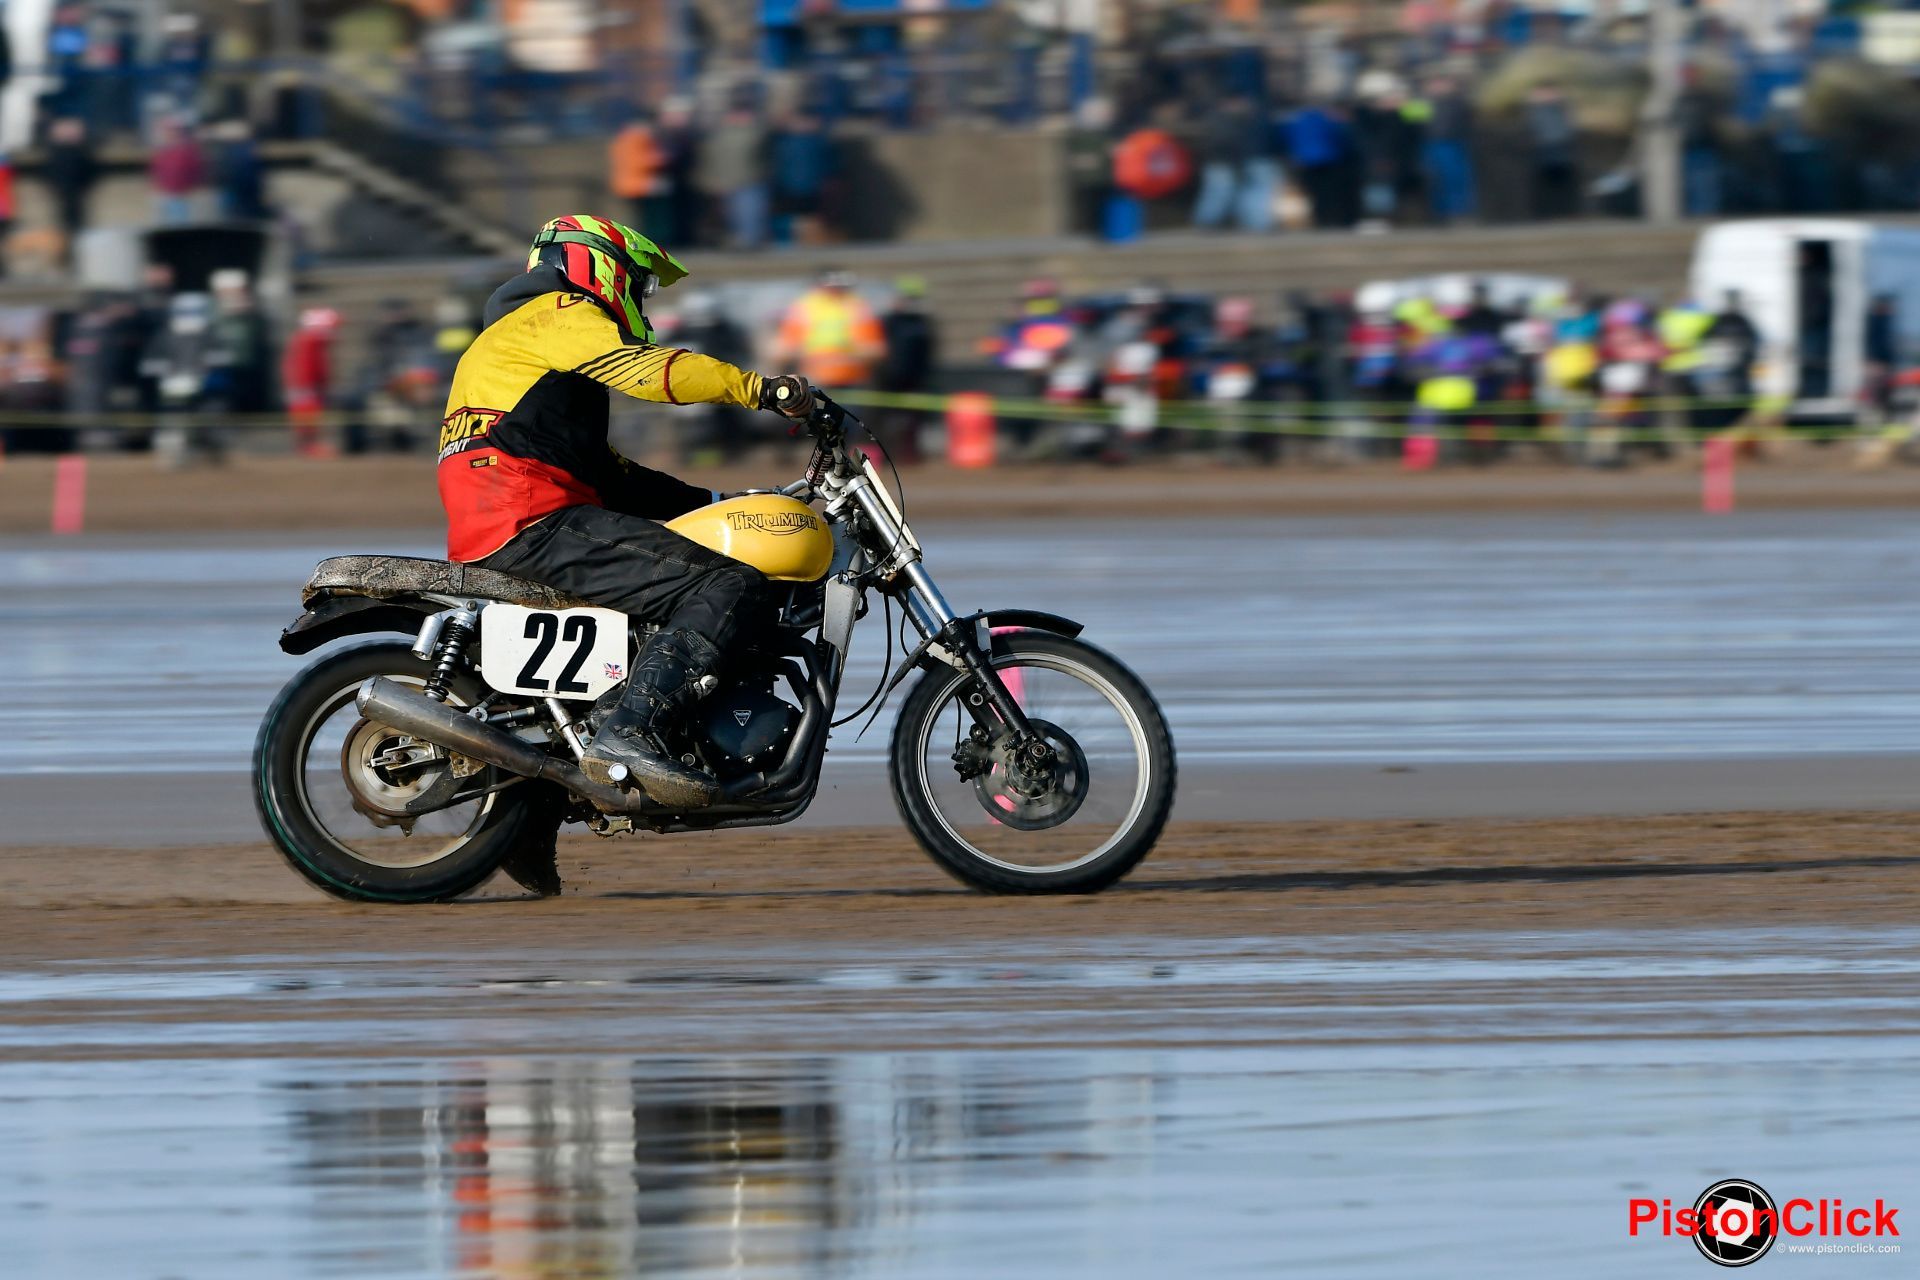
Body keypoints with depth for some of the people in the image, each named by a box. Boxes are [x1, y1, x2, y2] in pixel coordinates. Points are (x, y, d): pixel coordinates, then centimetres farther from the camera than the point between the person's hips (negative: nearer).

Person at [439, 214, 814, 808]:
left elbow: (603, 469, 35)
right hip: (534, 522, -10)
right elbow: (643, 367, -15)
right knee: (730, 588, -20)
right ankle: (630, 733, -34)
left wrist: (709, 503, 29)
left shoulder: (507, 336, 35)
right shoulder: (557, 315, 4)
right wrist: (762, 389, -16)